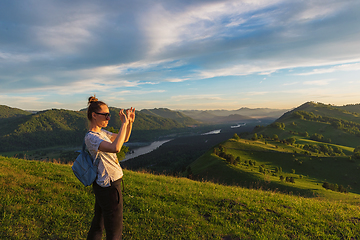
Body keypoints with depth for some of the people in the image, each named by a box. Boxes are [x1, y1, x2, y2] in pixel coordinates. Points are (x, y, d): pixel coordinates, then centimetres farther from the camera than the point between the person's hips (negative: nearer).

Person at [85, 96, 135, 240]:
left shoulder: (101, 133, 7)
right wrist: (123, 124, -31)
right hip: (109, 187, -9)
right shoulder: (90, 137, -22)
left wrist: (130, 122, 0)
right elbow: (115, 148, -40)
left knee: (98, 224, 25)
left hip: (104, 186, 9)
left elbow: (124, 139, 16)